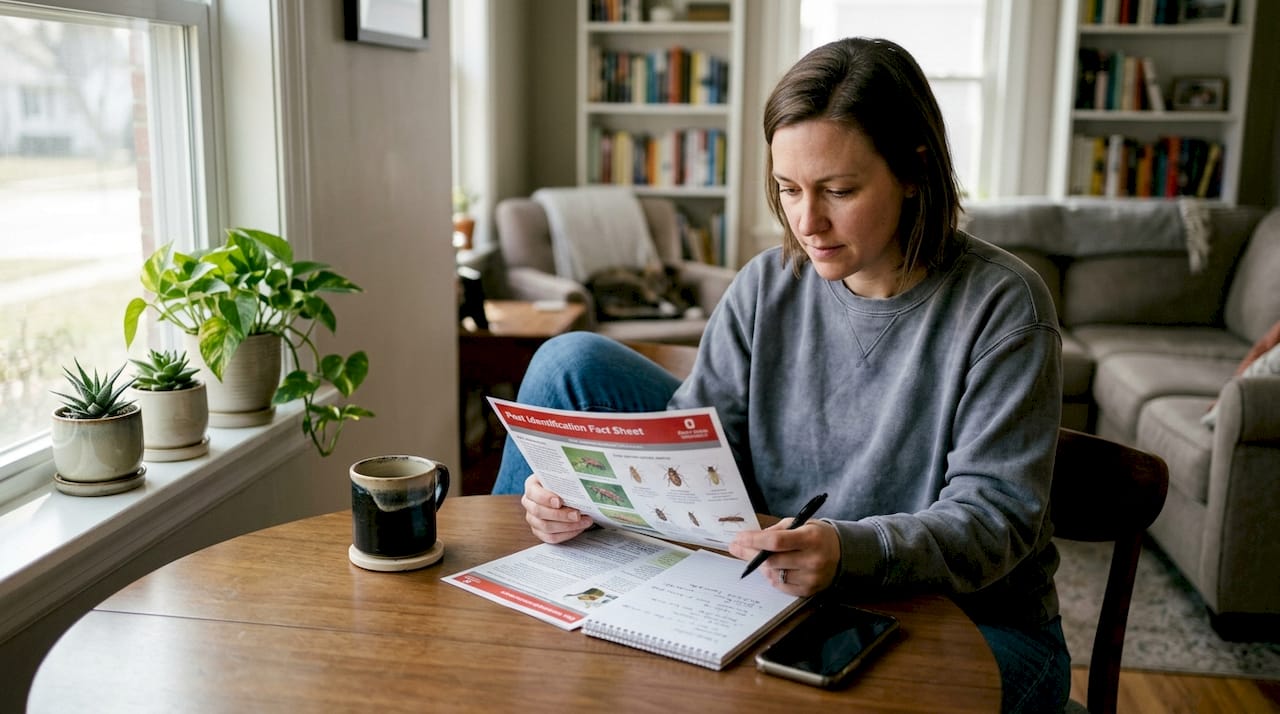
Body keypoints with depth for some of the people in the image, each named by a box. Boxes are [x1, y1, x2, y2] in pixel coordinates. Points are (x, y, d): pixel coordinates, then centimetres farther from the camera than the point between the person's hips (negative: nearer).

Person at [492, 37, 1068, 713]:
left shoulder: (1000, 306, -15)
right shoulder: (768, 285, -2)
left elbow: (992, 518, -20)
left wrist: (850, 552, -39)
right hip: (783, 587, 5)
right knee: (575, 362, -4)